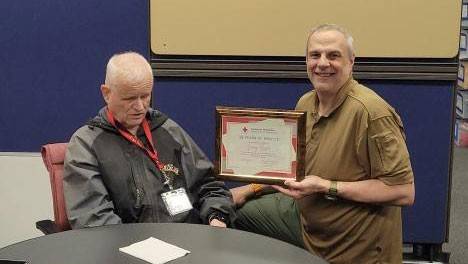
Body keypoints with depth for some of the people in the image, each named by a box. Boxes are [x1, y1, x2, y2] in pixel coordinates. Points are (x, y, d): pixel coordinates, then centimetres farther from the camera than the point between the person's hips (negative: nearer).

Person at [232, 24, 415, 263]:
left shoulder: (371, 112, -26)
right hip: (304, 214, 8)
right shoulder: (305, 103, 2)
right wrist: (252, 188, 6)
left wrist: (327, 187, -28)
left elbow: (404, 191, -27)